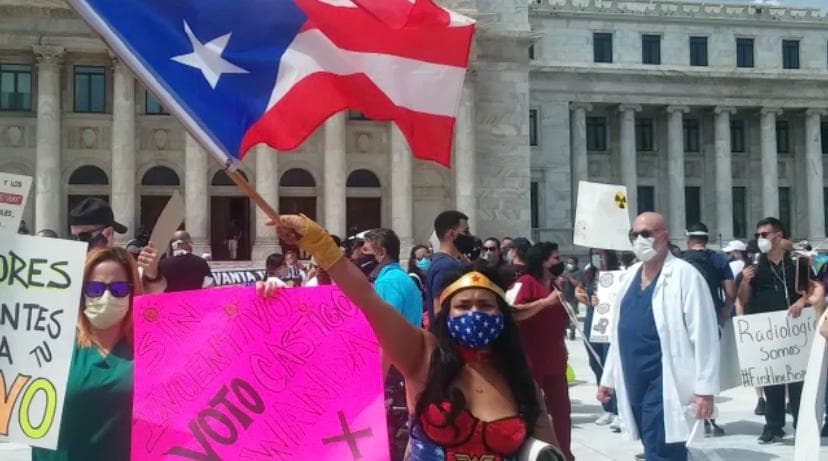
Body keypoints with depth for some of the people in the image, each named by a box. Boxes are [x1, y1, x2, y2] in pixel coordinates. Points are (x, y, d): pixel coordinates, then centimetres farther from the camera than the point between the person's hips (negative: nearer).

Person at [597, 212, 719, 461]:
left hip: (664, 384, -7)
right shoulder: (631, 276, 13)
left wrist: (704, 388, -16)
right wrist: (609, 378, 18)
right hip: (635, 383, 7)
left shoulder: (684, 275, -9)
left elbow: (704, 336, -13)